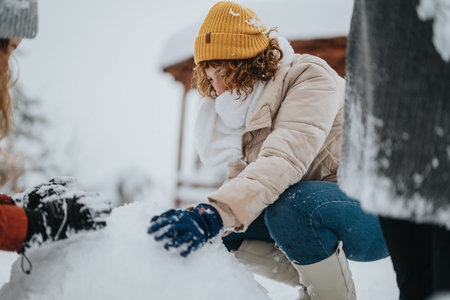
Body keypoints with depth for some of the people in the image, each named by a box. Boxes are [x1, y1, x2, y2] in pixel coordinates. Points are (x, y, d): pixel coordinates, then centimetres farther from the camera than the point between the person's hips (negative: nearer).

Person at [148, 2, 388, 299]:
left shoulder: (309, 78, -17)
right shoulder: (245, 113, 8)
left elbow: (285, 158, -34)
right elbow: (239, 179, 5)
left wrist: (216, 213, -46)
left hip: (373, 213, -8)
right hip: (305, 215, 8)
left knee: (290, 205, -35)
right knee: (228, 227, -6)